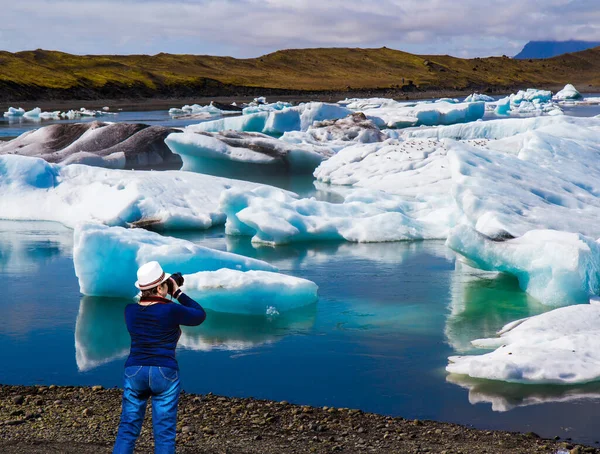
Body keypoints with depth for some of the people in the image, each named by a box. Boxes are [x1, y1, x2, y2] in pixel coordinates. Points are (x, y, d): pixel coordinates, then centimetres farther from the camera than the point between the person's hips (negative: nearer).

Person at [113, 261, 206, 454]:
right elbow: (200, 316, 5)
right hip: (164, 374, -4)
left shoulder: (130, 310, 2)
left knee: (127, 429, 8)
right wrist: (178, 293, 8)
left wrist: (164, 298, 18)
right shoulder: (171, 310, -11)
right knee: (164, 432, 2)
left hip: (134, 372, 4)